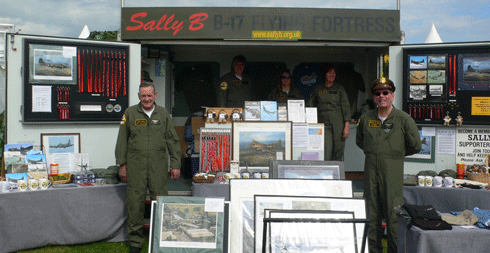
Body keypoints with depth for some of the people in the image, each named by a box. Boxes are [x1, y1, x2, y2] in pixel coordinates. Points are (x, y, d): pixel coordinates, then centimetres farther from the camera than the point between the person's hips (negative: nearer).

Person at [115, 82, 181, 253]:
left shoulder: (163, 114, 9)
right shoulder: (130, 113, 7)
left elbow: (173, 141, 10)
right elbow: (122, 141, 8)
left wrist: (175, 165, 5)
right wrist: (122, 164, 4)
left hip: (158, 165, 1)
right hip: (136, 164, 0)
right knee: (135, 202, 3)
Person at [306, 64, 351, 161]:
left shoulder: (340, 89, 10)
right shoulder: (317, 89, 11)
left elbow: (346, 107, 6)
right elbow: (309, 106, 13)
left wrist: (346, 126, -3)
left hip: (338, 124, 1)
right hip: (323, 124, -1)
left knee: (338, 152, 0)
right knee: (326, 150, -14)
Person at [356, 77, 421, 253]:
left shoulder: (404, 119, -3)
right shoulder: (366, 118, 7)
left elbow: (416, 145, 3)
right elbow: (359, 141, 23)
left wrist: (397, 153, 11)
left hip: (393, 171, -3)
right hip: (371, 169, 4)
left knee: (393, 214, -2)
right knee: (372, 214, 9)